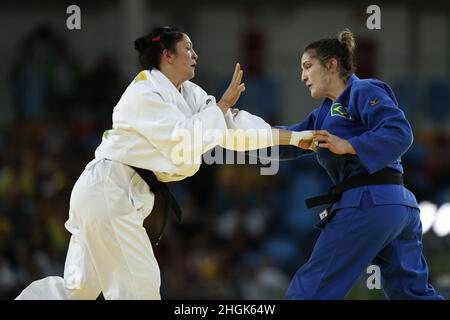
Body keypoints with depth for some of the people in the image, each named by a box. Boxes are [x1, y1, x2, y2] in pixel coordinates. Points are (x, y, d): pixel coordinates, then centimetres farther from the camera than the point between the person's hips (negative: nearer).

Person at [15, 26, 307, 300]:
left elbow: (233, 129, 8)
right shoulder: (144, 93, -15)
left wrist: (292, 137, 2)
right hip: (108, 193, -10)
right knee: (139, 284, -7)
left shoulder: (188, 94, 11)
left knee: (82, 287, 10)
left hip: (122, 194, 10)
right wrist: (223, 104, -15)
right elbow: (186, 142, -23)